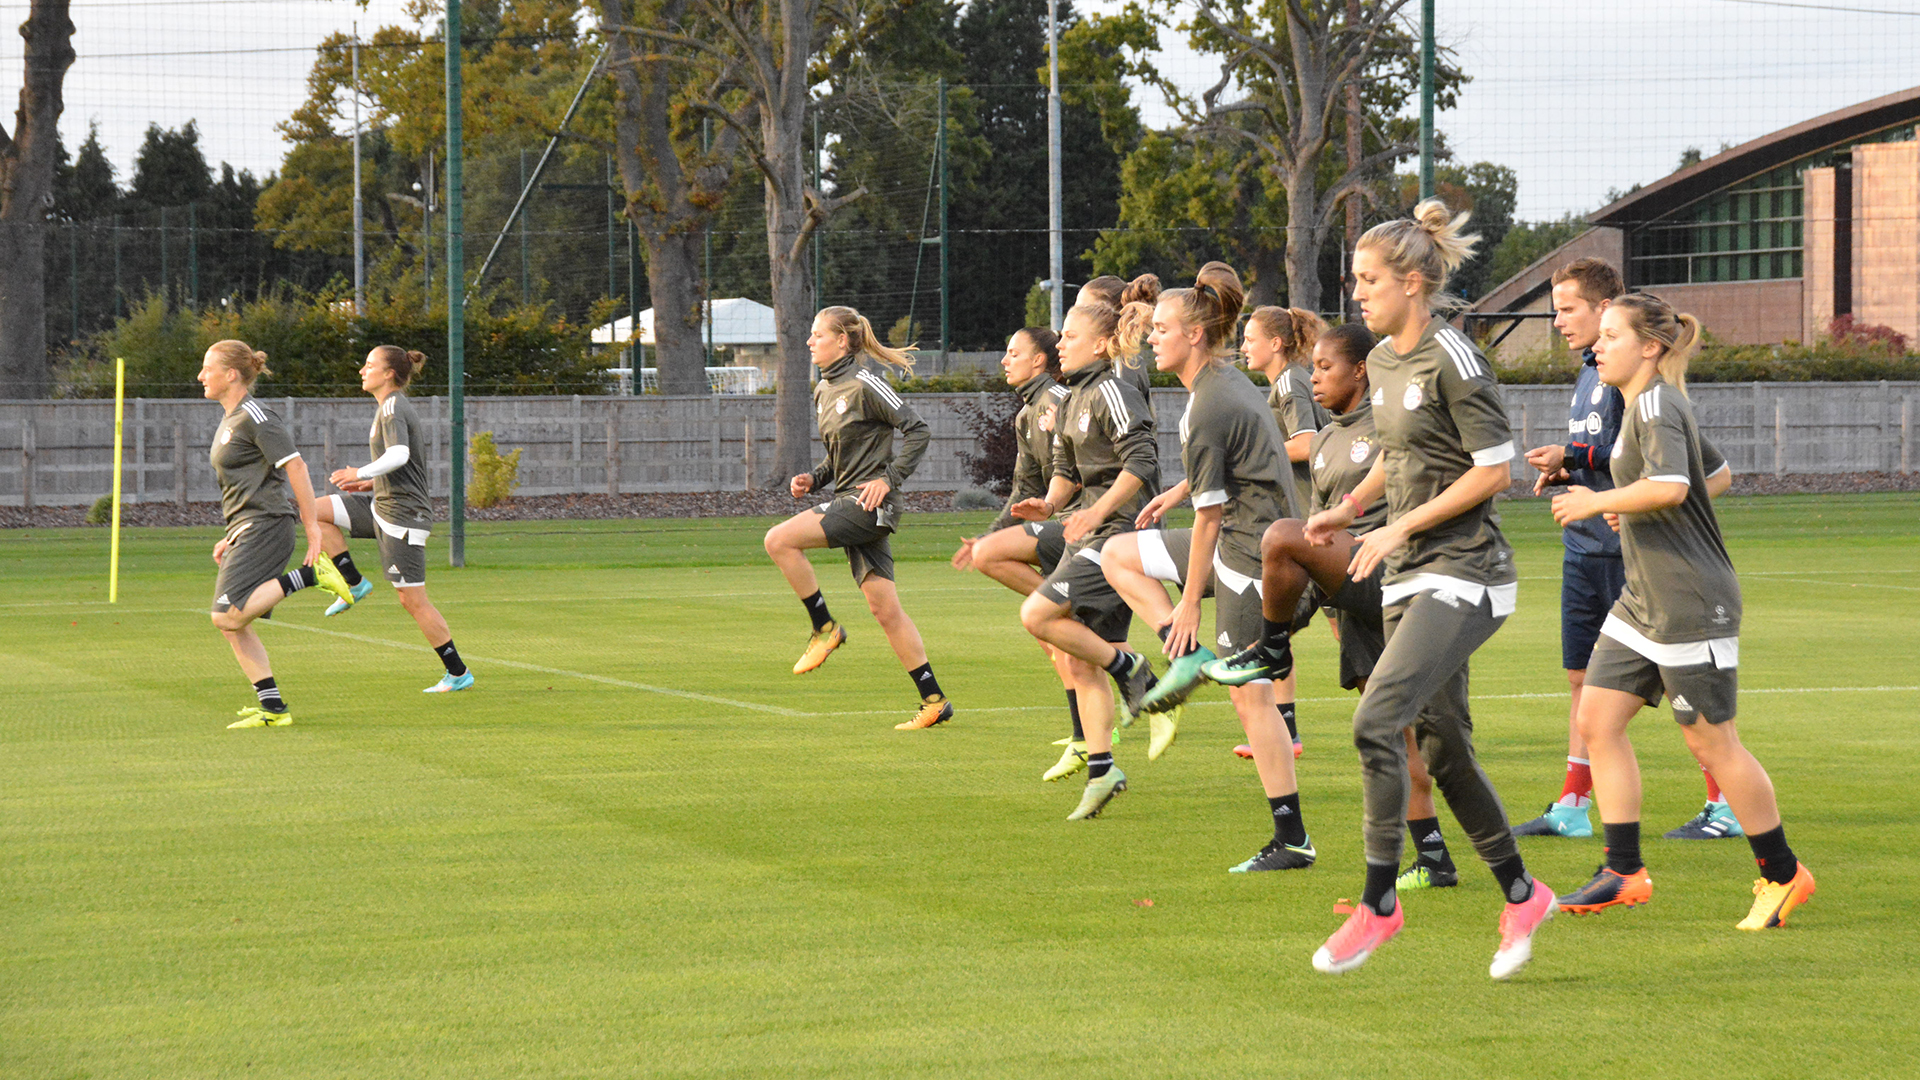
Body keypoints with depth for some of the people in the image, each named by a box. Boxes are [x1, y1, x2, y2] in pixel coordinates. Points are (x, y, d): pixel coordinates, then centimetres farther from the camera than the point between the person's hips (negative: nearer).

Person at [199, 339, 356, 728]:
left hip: (265, 527, -10)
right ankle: (272, 708, 5)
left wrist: (311, 526, -19)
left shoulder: (255, 417, -11)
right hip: (246, 531, 10)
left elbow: (295, 467, -16)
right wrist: (231, 539, 23)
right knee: (232, 626, 5)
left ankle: (308, 574, -13)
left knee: (228, 616, -20)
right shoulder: (231, 421, 19)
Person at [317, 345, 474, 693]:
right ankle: (354, 583, 7)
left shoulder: (393, 409, -14)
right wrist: (372, 483, 16)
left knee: (413, 600, -5)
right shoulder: (397, 407, 16)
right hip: (383, 505, 10)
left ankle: (458, 673, 2)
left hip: (402, 513, -10)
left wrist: (361, 474, -21)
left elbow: (398, 455, -31)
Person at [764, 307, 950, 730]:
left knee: (779, 540, -19)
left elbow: (918, 431, -12)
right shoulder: (824, 391, 17)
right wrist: (812, 480, 9)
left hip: (869, 503, -9)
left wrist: (888, 479, -18)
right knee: (884, 607, 5)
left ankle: (824, 627, -5)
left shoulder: (864, 385, -10)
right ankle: (933, 700, 7)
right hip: (847, 502, 9)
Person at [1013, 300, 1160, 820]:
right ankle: (1101, 770, 9)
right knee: (1081, 661, 6)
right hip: (1089, 533, 10)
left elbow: (1141, 460, -21)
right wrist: (1050, 505, 4)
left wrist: (1097, 510, -24)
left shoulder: (1111, 392, -12)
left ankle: (1129, 667, -5)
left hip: (1120, 530, -10)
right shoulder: (1073, 400, 17)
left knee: (1037, 614, -20)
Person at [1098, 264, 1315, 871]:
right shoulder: (1227, 381, 9)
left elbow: (1210, 514, -17)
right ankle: (1191, 661, 4)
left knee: (1251, 696, -6)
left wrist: (1189, 604, -12)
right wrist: (1177, 493, 26)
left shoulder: (1208, 411, -20)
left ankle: (1293, 839, -3)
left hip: (1250, 552, -10)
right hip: (1244, 541, 10)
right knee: (1119, 556, 15)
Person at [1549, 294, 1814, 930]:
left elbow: (1671, 487, -32)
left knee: (1711, 743, -2)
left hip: (1691, 604, -10)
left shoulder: (1657, 404, -15)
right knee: (1597, 721, 2)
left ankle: (1784, 874, 11)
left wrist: (1596, 502, -20)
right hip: (1643, 603, 10)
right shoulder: (1645, 405, 15)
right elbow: (1715, 470, 29)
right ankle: (1624, 872, 5)